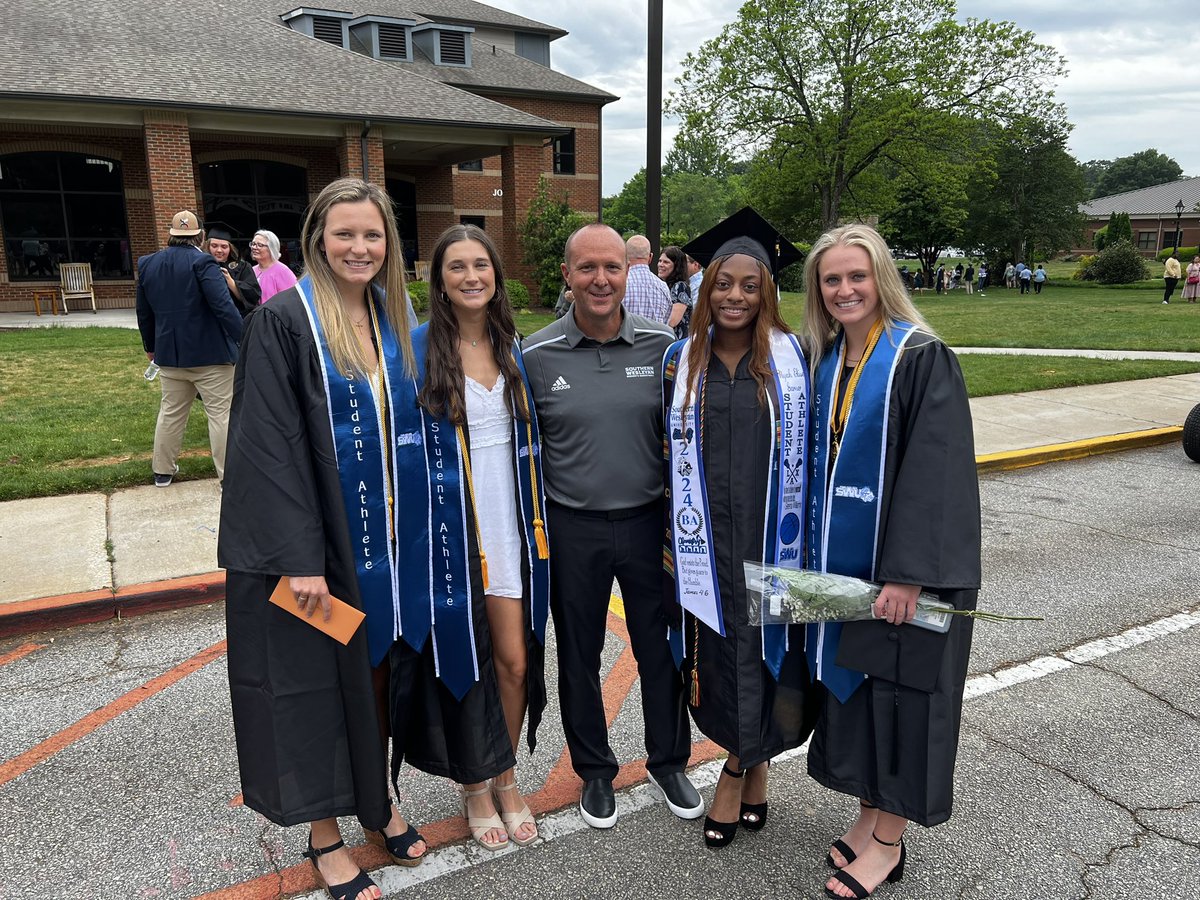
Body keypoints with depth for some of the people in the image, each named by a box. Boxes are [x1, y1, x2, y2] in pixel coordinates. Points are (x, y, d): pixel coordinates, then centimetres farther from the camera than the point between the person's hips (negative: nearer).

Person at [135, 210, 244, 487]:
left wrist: (150, 346, 27)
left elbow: (144, 312, 15)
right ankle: (229, 474, 3)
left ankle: (163, 470, 27)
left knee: (171, 412, 18)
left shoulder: (147, 264, 7)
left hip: (170, 353, 6)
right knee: (221, 413, 0)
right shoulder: (202, 262, -14)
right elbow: (223, 306, -22)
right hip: (210, 354, -6)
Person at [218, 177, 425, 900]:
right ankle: (325, 836, 27)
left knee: (376, 669, 17)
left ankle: (378, 801, 37)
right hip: (314, 541, -5)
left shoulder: (398, 320, 7)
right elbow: (270, 445, -15)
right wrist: (299, 557, -19)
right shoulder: (284, 323, -11)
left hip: (386, 536, 5)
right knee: (317, 678, 8)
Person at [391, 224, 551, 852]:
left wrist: (534, 522, 11)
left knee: (514, 659, 7)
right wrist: (420, 531, -11)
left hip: (508, 528, 4)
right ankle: (474, 787, 31)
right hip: (447, 529, -4)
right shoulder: (419, 348, -7)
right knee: (459, 657, 9)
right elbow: (403, 447, -7)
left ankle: (506, 778, 31)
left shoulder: (512, 348, 8)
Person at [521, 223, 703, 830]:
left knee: (661, 650, 13)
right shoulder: (535, 356, -6)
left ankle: (668, 762, 38)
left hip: (648, 521, 1)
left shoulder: (661, 346, -4)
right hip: (571, 529, 0)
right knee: (579, 656, 14)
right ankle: (595, 772, 36)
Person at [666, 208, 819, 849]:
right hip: (707, 534, 2)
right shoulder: (681, 360, 4)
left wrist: (796, 528, 1)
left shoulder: (791, 357, 0)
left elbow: (805, 449, 4)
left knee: (764, 645, 5)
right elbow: (670, 449, 8)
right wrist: (675, 528, 5)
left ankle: (735, 772, 27)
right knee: (719, 645, 8)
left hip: (770, 532, -1)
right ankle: (755, 766, 31)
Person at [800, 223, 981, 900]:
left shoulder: (922, 359, -13)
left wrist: (907, 574, -23)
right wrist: (813, 552, 8)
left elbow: (934, 472, -19)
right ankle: (868, 813, 33)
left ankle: (888, 841, 22)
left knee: (897, 690, 5)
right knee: (850, 683, 15)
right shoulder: (824, 361, 7)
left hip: (903, 566, -6)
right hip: (840, 562, 7)